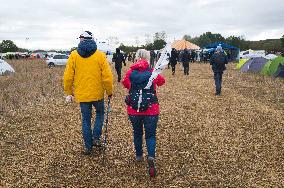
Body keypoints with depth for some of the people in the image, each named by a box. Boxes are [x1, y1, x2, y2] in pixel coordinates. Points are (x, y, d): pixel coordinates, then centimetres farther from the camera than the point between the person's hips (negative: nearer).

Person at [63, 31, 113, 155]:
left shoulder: (74, 55, -3)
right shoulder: (100, 55, -7)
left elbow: (68, 77, -3)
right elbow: (107, 76, -9)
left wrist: (68, 92, 10)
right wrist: (109, 92, 5)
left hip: (82, 94, 1)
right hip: (97, 93, -1)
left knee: (86, 119, 13)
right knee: (100, 113, 24)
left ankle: (88, 146, 21)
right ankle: (96, 138, 14)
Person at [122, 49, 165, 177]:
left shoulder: (130, 73, -5)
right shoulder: (153, 73, -7)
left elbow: (125, 83, 15)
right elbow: (161, 81, 14)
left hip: (133, 110, 2)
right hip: (151, 110, -1)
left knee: (137, 133, 21)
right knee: (150, 135, 8)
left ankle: (139, 156, 36)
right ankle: (151, 157, -13)